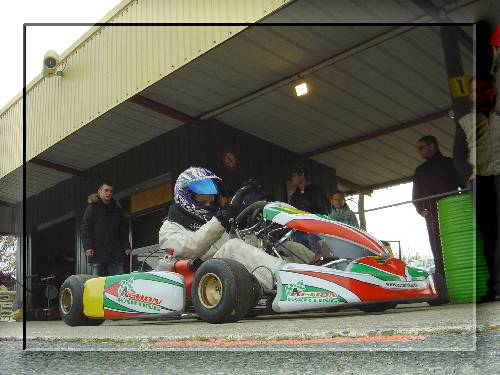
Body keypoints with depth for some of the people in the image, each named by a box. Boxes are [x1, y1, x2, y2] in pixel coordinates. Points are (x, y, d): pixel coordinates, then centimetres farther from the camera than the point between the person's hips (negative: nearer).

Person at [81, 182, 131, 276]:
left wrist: (126, 246, 7)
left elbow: (123, 230, 21)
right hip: (97, 253, -4)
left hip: (115, 254, 4)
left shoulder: (117, 210, 19)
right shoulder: (92, 207, 6)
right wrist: (88, 247, -13)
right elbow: (85, 228, -2)